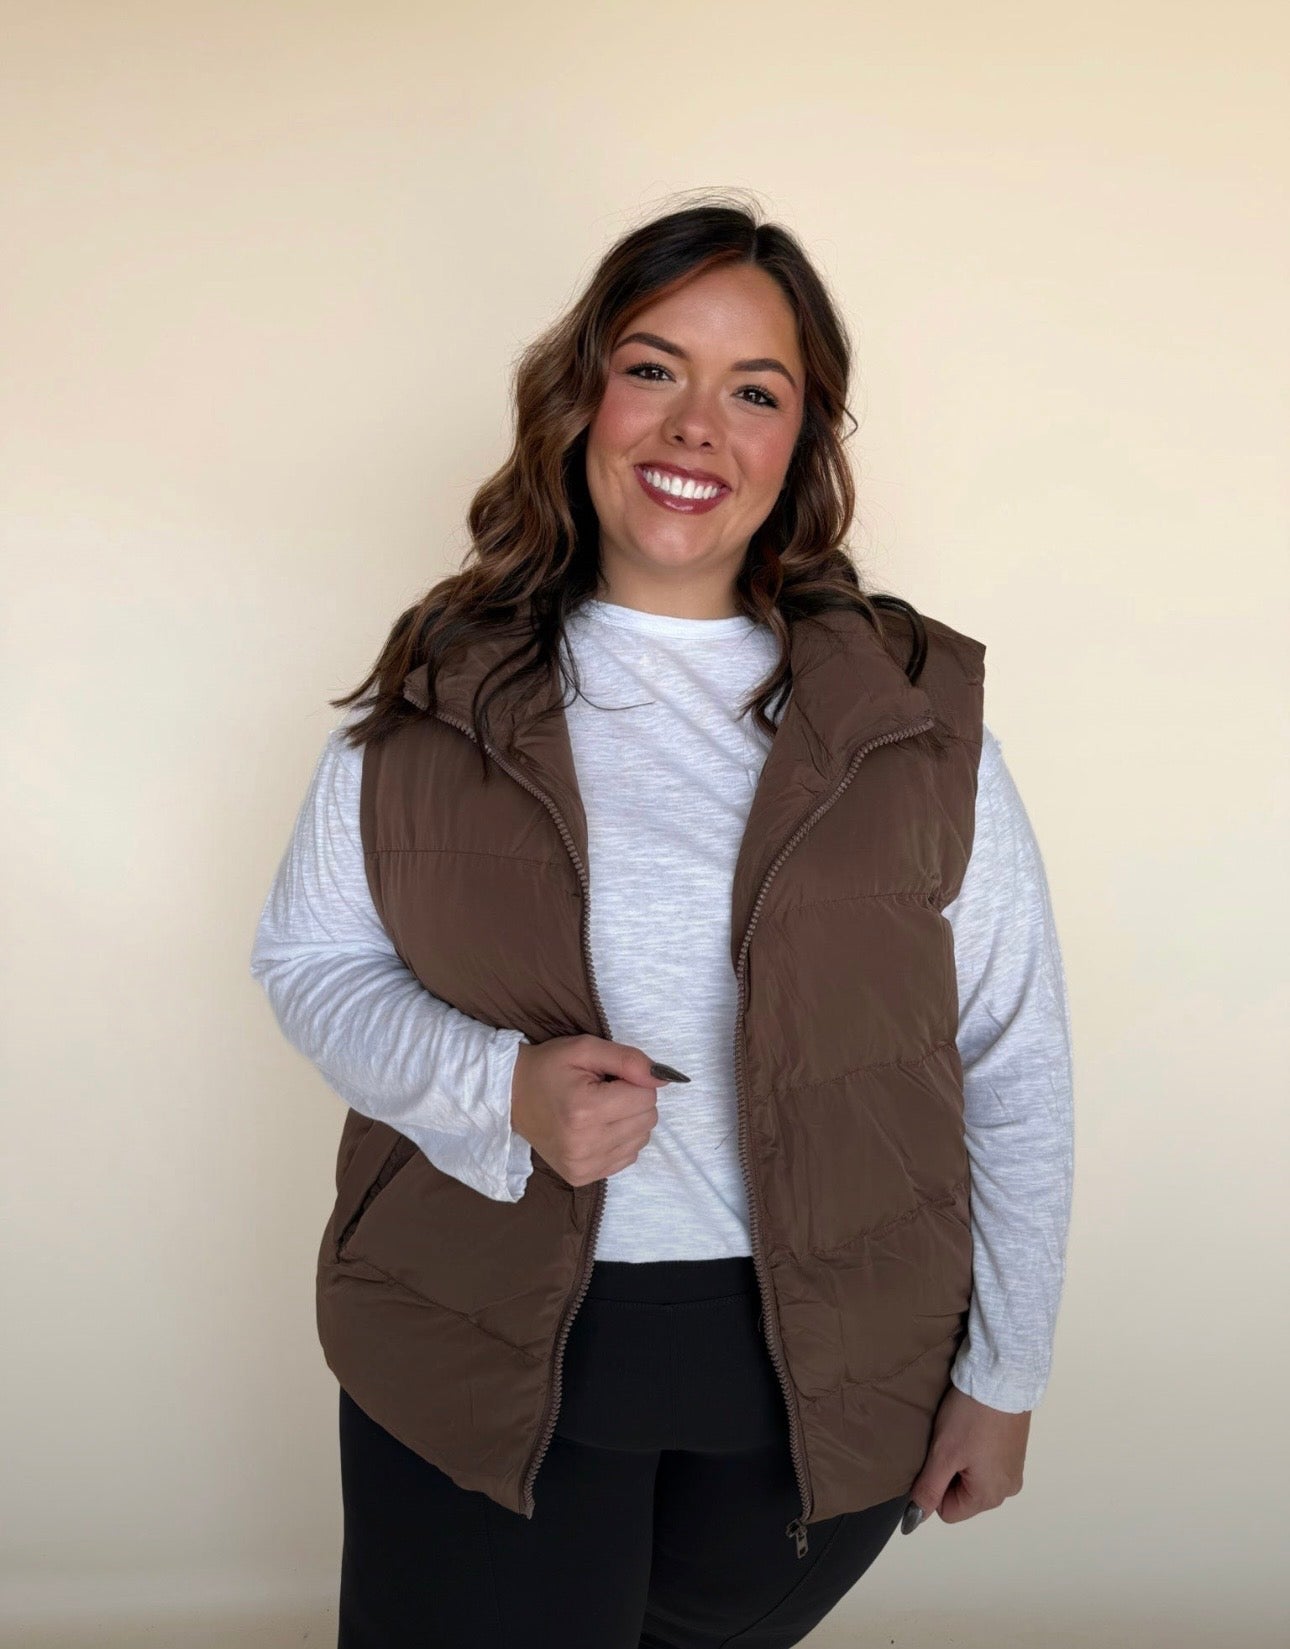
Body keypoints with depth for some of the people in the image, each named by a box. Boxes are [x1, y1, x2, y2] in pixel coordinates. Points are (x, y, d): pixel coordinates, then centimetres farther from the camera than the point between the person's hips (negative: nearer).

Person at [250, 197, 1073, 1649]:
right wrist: (504, 1091, -17)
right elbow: (305, 955, 2)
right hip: (479, 1360, 0)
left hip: (821, 1370, 1)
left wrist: (1004, 1374, 1)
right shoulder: (436, 697, -5)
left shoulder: (919, 714, -6)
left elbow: (1015, 1063, -2)